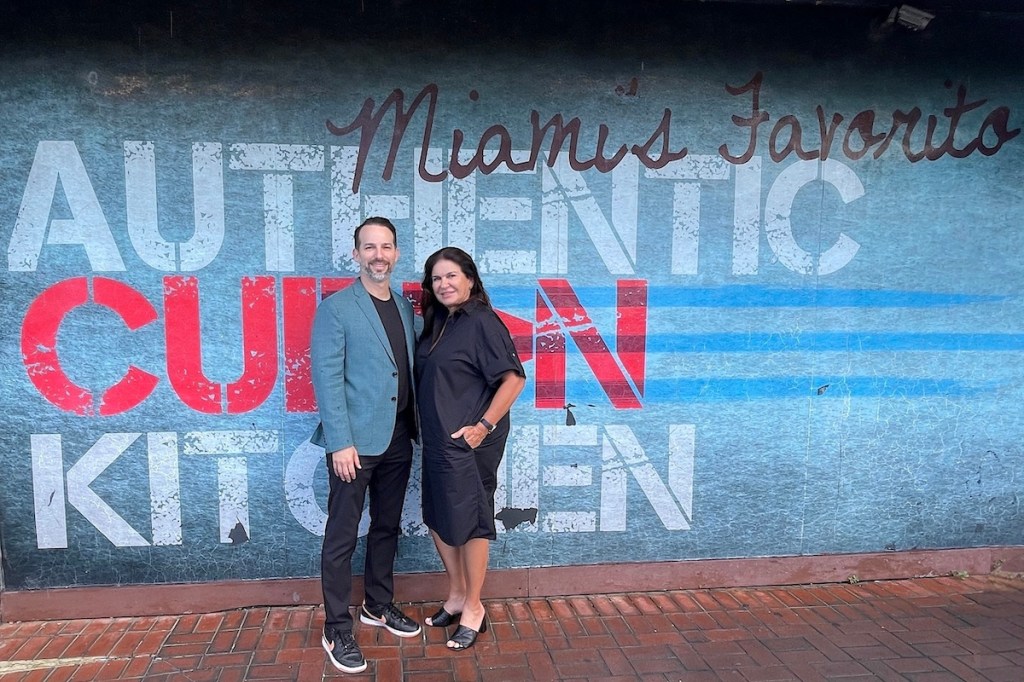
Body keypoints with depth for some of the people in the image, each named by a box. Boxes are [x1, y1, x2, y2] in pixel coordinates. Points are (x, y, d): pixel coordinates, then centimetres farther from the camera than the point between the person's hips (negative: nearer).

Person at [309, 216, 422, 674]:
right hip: (355, 442, -6)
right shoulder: (336, 308, -7)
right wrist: (341, 441, -17)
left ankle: (378, 606, 34)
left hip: (398, 440, 6)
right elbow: (327, 378, -12)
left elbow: (409, 369, 12)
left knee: (386, 526, 17)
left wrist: (416, 427, 6)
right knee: (342, 535, 3)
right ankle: (337, 630, 16)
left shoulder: (406, 307, 10)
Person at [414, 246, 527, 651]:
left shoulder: (481, 322, -14)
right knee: (438, 519, 16)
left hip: (468, 443, -8)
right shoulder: (438, 323, 10)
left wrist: (485, 426, -18)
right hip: (437, 441, 8)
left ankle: (473, 609, 22)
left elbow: (513, 378, -19)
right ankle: (456, 596, 35)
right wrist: (429, 430, 9)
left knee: (469, 521, 4)